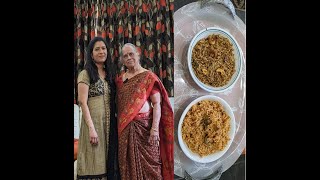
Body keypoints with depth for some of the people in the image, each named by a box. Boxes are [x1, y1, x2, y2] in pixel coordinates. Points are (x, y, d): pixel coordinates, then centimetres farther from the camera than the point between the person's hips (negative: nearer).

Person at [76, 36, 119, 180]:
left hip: (110, 124, 6)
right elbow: (83, 103, -10)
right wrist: (92, 128, -17)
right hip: (93, 122, -5)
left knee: (109, 161, 8)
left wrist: (116, 124, 4)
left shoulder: (109, 74, 15)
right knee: (94, 164, -2)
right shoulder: (85, 74, -2)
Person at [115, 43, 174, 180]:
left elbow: (157, 104, -8)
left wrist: (155, 128, -17)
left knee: (148, 161, -1)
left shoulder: (148, 76, -2)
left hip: (144, 126, -4)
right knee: (129, 163, 9)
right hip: (125, 129, 5)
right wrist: (120, 125, 7)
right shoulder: (119, 79, 13)